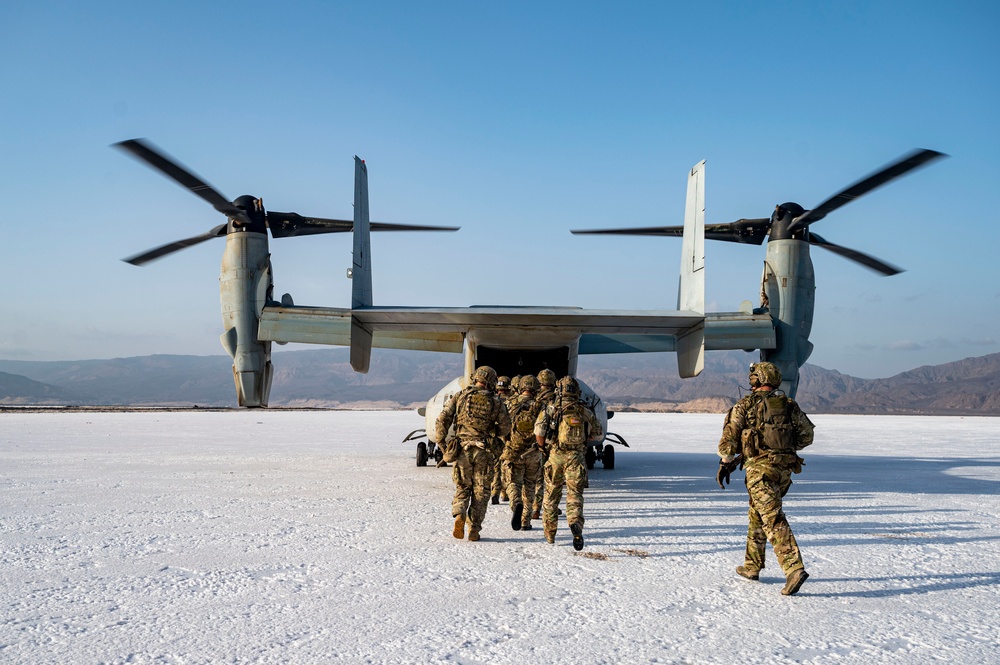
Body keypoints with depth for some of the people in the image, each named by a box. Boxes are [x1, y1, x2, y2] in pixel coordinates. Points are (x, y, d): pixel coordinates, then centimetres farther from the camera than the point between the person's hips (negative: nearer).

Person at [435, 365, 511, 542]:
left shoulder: (460, 397, 2)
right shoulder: (496, 402, 0)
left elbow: (443, 419, -3)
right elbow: (505, 429, 5)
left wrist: (441, 441, 7)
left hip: (462, 449, 1)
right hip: (484, 452, -1)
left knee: (462, 487, 15)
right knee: (481, 491, 9)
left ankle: (459, 514, -10)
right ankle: (474, 529, 6)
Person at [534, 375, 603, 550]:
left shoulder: (551, 409, 0)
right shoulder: (585, 412, 6)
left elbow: (539, 429, -12)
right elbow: (599, 434, 15)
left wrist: (543, 448, 4)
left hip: (556, 456, 0)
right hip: (576, 457, 0)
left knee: (551, 495, 15)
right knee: (575, 495, -1)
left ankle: (550, 534, 26)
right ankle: (575, 523, -29)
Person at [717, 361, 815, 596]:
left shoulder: (746, 405, -1)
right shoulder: (789, 405, 11)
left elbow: (729, 436, -1)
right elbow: (806, 436, 15)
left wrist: (725, 463, 10)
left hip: (760, 468, -6)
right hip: (785, 468, 6)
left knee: (773, 519, -10)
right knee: (757, 514, 20)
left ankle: (794, 569, -23)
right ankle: (752, 566, 29)